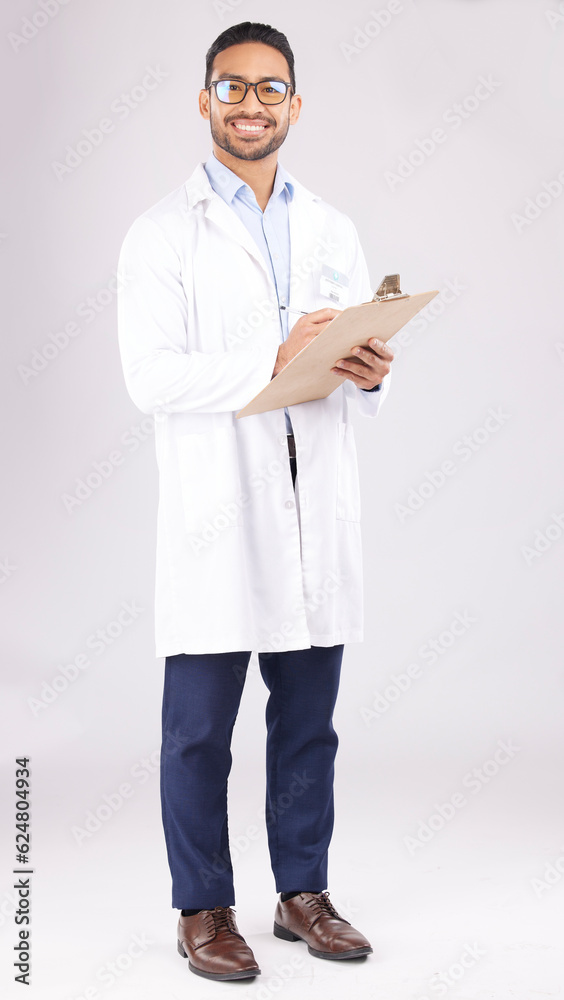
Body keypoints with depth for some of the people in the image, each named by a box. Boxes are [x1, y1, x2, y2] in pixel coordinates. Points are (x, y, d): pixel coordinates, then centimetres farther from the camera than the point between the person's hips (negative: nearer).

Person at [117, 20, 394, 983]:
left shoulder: (332, 231, 15)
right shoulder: (162, 233, -1)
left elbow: (362, 357, 15)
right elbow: (151, 376, -12)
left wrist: (370, 373, -9)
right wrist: (273, 362, -22)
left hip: (317, 509, 4)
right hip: (217, 515, -4)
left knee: (307, 719, 11)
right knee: (199, 730, 3)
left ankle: (303, 893, 25)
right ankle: (204, 911, 17)